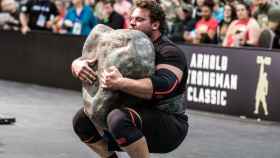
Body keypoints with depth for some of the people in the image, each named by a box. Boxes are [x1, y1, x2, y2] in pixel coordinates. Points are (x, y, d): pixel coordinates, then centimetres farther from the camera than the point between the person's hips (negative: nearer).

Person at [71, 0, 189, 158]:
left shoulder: (169, 52, -15)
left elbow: (163, 87, -35)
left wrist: (120, 83, -46)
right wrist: (78, 64, -17)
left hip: (170, 126, -8)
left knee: (118, 118, -34)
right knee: (82, 120, 2)